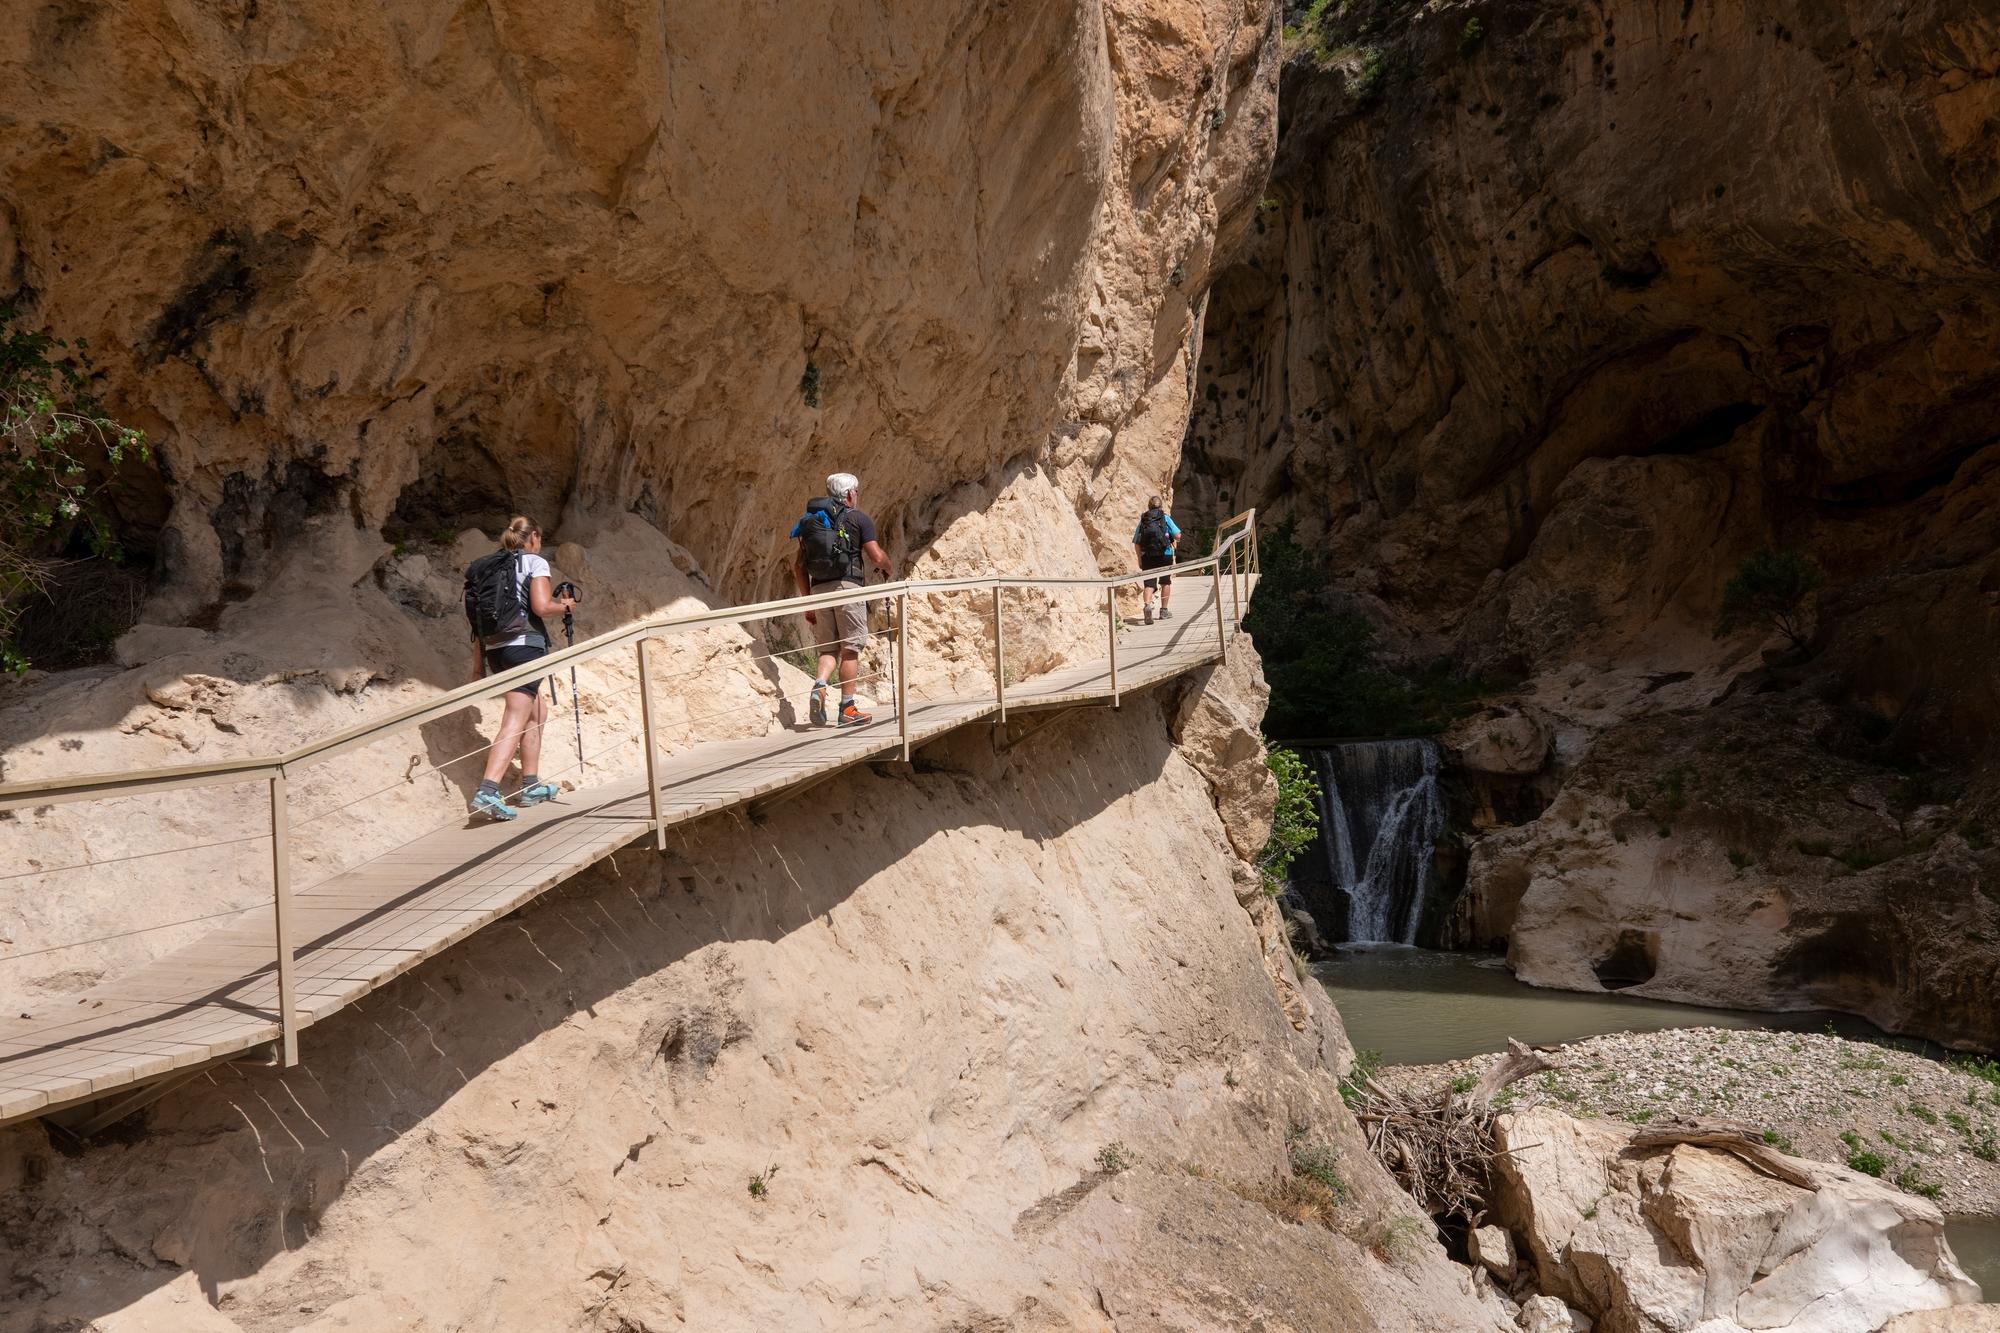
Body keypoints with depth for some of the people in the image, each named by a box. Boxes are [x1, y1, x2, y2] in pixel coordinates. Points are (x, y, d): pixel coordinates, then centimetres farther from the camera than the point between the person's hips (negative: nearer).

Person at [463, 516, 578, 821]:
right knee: (515, 721, -12)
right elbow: (541, 606, -13)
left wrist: (478, 665, 18)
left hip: (494, 649, 7)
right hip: (524, 644, -7)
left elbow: (480, 622, 16)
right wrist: (565, 605, 8)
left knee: (537, 710, 22)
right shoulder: (535, 562, 1)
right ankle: (487, 791, -27)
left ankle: (530, 785, 22)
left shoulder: (488, 566, 19)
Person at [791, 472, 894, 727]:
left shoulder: (811, 522, 17)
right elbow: (876, 556, -5)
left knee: (828, 648, 13)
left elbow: (798, 565, 14)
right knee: (851, 648, 2)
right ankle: (847, 709, 2)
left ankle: (819, 686, -15)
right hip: (848, 586, -5)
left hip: (819, 589, 5)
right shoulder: (858, 519, 2)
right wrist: (890, 570, 18)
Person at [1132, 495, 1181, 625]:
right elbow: (1178, 536, -5)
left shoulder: (1142, 520, 7)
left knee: (1148, 584, -3)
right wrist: (1173, 538, 18)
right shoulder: (1165, 517, 1)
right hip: (1164, 555, -1)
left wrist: (1139, 559, 11)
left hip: (1147, 556, 1)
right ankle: (1164, 611, 24)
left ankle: (1147, 605, -31)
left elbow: (1136, 543, 3)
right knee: (1165, 582, 17)